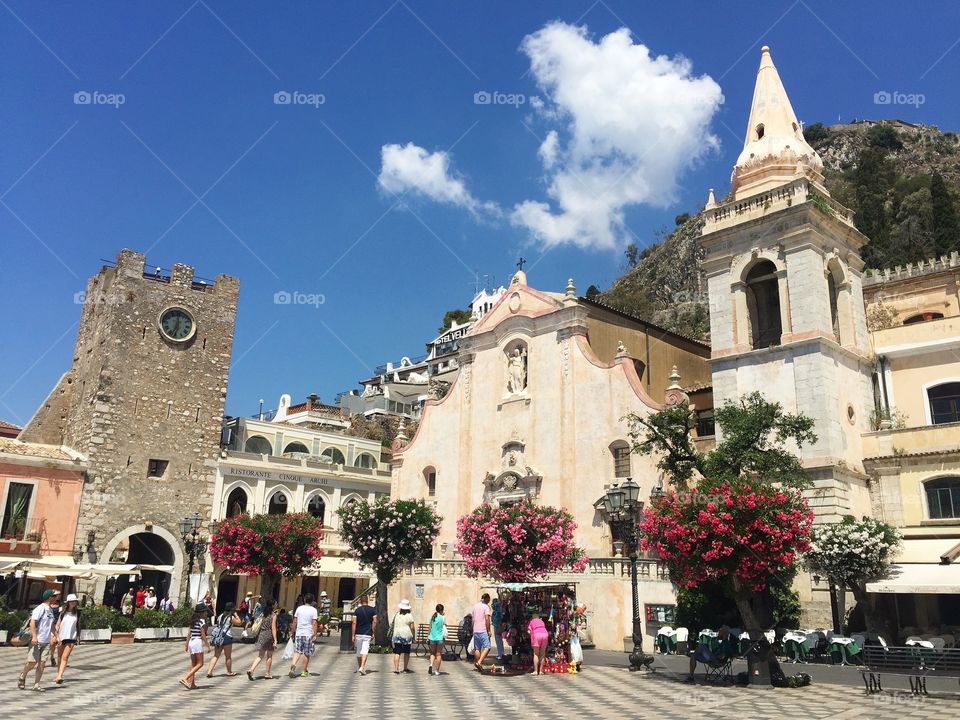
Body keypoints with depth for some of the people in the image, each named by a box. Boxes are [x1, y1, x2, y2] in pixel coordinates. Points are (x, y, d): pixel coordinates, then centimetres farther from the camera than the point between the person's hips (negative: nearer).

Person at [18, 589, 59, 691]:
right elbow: (32, 622, -19)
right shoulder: (40, 608, -12)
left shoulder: (50, 609, 14)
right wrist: (34, 636, -26)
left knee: (42, 663, 1)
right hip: (37, 640, -7)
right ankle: (22, 678, 22)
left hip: (46, 641, 7)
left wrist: (52, 635, 22)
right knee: (32, 662, -5)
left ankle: (36, 685, 5)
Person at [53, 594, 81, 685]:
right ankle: (58, 674, 28)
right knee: (60, 658, 13)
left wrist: (78, 637, 11)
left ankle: (59, 676, -19)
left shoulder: (77, 613, 5)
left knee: (65, 658, -12)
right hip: (61, 637, 1)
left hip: (71, 638, -1)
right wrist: (57, 637, -11)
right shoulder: (63, 613, 1)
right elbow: (57, 625, -1)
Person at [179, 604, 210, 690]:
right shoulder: (202, 621, -10)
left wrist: (186, 644, 18)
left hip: (191, 642, 9)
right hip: (198, 642, -8)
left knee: (193, 664, 12)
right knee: (200, 664, -4)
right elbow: (203, 635, -12)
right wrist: (207, 645, -5)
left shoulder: (193, 621, 12)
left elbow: (189, 634, 13)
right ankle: (185, 678, -16)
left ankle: (192, 683, 11)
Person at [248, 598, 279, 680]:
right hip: (269, 636, -5)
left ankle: (251, 670, -9)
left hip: (261, 635, 5)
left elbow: (260, 626, 13)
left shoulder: (263, 614, 7)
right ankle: (267, 674, 17)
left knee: (260, 656, 9)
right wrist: (275, 640, -14)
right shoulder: (274, 615, -11)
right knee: (269, 656, 11)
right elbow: (273, 629, -15)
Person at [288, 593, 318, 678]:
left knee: (297, 651, 6)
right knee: (307, 654, 8)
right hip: (308, 634, -2)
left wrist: (293, 632, 16)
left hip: (299, 633, 2)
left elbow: (295, 621, 6)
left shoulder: (299, 608, 4)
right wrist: (315, 634, -7)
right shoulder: (313, 610, -5)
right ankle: (305, 671, 15)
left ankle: (293, 664, -20)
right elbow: (314, 623, -10)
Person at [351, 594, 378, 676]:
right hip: (367, 634, -1)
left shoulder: (357, 610, -1)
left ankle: (359, 667, 27)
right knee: (365, 651, -5)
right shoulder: (372, 610, 0)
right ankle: (362, 668, -20)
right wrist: (374, 633, 5)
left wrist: (353, 635, -3)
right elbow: (374, 622, -4)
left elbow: (354, 623, -5)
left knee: (358, 651, 15)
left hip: (358, 634, 1)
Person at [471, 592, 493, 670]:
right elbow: (487, 619, -13)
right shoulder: (486, 606, -6)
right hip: (483, 631, -7)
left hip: (475, 630, 7)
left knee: (477, 648, 11)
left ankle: (477, 662, 12)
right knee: (487, 647, -6)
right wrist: (489, 630, -10)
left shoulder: (475, 606, 15)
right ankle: (479, 662, -19)